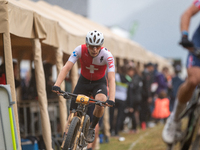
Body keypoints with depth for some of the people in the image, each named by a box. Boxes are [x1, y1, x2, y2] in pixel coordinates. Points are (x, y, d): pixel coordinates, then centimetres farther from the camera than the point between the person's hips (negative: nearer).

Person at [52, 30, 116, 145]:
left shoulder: (107, 55, -28)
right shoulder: (80, 50, -25)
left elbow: (111, 79, -34)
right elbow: (67, 68, -30)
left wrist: (111, 99, -48)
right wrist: (57, 85, -46)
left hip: (99, 83, -2)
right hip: (84, 81, 2)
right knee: (73, 112, -8)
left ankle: (92, 129, -6)